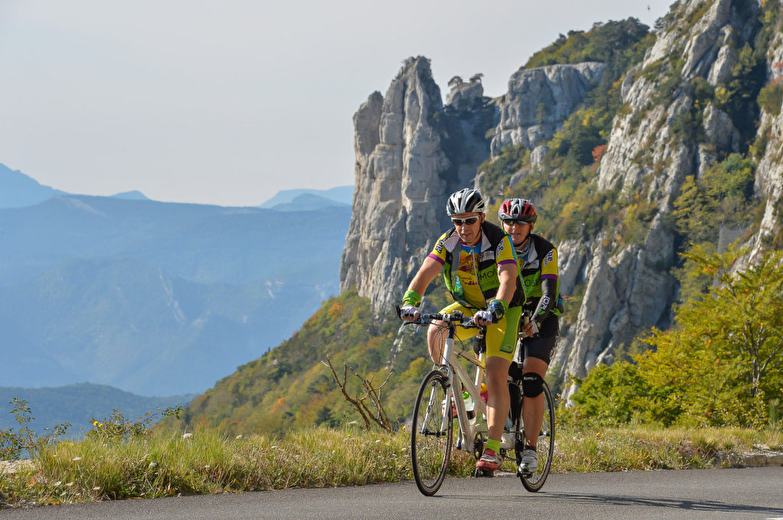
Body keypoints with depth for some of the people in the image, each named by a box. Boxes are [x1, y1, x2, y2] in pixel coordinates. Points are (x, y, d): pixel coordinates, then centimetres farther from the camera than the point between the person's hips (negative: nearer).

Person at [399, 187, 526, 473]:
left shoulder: (499, 241, -24)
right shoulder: (448, 242, -13)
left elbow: (508, 280, -37)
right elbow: (425, 273, -23)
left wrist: (494, 310, -55)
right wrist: (409, 303, -41)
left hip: (502, 309, -4)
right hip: (467, 307, 4)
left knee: (495, 375, -17)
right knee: (435, 332, -27)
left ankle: (492, 449, -14)